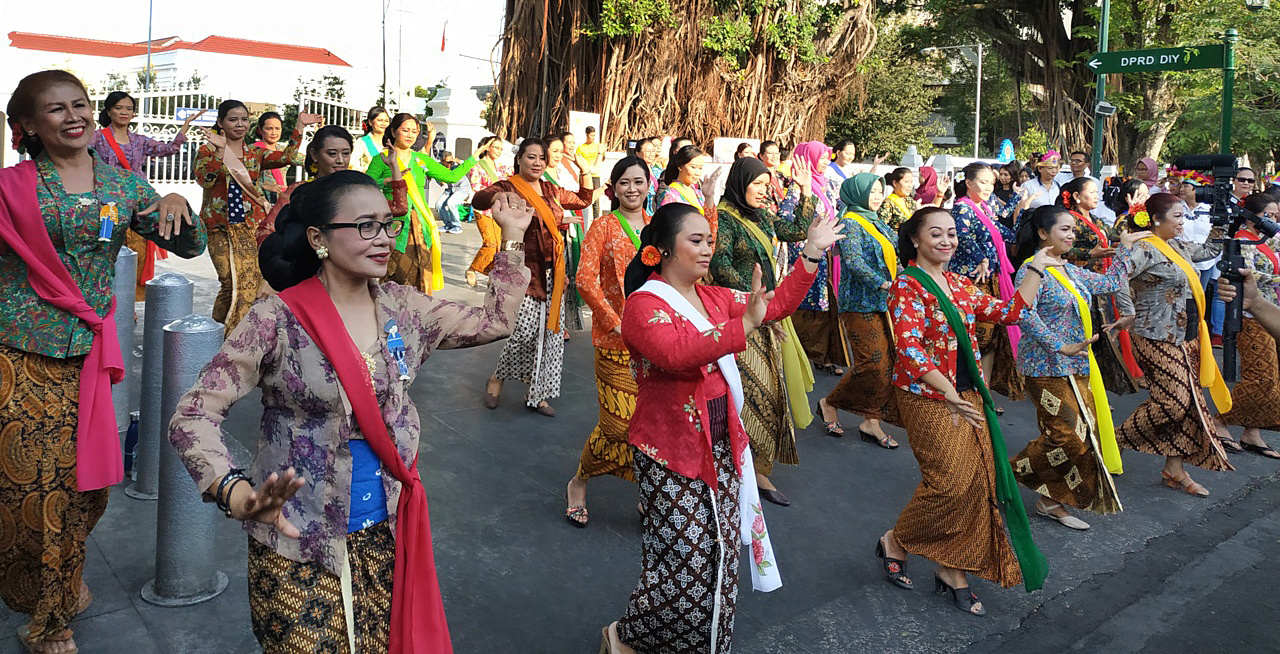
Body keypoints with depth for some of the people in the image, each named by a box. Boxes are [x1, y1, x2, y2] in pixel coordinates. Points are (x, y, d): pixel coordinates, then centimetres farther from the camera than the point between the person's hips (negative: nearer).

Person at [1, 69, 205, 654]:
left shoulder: (123, 184, 7)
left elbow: (190, 246, 6)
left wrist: (177, 205, -12)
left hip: (85, 355, 3)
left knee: (84, 479, 9)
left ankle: (63, 582, 37)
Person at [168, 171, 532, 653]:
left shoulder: (403, 308, 0)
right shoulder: (278, 320, -16)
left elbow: (494, 322, 10)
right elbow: (192, 417, -18)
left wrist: (511, 240, 5)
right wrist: (237, 494, -35)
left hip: (387, 536, 4)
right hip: (298, 545, -4)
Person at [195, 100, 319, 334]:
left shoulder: (255, 154, 15)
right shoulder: (207, 151, 6)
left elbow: (286, 157, -1)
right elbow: (204, 180, -12)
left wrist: (299, 126, -5)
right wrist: (220, 150, -22)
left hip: (252, 225, 3)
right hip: (220, 227, -3)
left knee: (249, 281, -7)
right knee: (234, 281, -14)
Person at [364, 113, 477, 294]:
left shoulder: (422, 160, 17)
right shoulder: (381, 160, 4)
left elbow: (452, 176, 20)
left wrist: (475, 157, 19)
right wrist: (389, 180, -21)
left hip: (421, 226, 4)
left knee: (421, 281, -2)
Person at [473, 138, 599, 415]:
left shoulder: (550, 190, 15)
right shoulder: (509, 186, -5)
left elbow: (584, 200, 29)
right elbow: (478, 200, -25)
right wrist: (501, 197, -46)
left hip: (552, 273, 7)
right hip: (524, 270, -7)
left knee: (550, 334, 6)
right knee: (525, 331, -13)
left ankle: (536, 393, 19)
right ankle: (497, 379, 15)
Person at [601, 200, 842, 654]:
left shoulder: (713, 298, 8)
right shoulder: (644, 304, -15)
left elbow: (776, 305, 12)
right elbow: (676, 353, -34)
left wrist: (812, 253, 6)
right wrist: (743, 326, -40)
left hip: (720, 443, 7)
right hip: (670, 452, -7)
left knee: (720, 553, 12)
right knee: (684, 558, -3)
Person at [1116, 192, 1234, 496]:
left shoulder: (1177, 247, 13)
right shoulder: (1145, 250, -16)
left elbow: (1209, 250, 28)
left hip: (1186, 338, 9)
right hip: (1159, 340, -9)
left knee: (1187, 402, 8)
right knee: (1172, 402, -11)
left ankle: (1175, 470, 17)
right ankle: (1116, 441, 6)